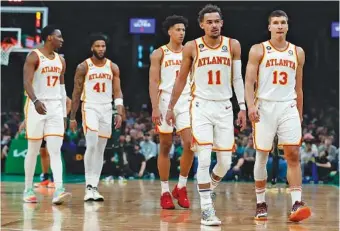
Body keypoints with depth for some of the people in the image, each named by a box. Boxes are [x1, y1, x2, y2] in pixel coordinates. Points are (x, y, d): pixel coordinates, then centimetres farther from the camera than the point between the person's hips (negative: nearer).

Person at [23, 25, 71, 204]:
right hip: (37, 107, -5)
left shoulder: (61, 60, 13)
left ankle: (58, 191, -17)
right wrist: (36, 101, -33)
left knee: (55, 150, -8)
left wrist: (64, 114, 15)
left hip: (55, 108, 5)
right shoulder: (34, 57, -6)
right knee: (33, 150, 4)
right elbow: (27, 82, -16)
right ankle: (28, 189, 16)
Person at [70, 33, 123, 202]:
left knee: (100, 150, 6)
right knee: (92, 145, -20)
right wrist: (72, 118, 1)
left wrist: (119, 113, -6)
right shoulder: (83, 67, -2)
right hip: (90, 108, -4)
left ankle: (94, 186, 13)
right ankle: (89, 185, -16)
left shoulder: (113, 67, 6)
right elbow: (76, 93, 2)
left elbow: (117, 92, 6)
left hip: (107, 109, 4)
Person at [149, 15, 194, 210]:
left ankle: (181, 187, 3)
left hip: (186, 102, 2)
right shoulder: (159, 54, 2)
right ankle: (165, 192, 11)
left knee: (190, 144, -11)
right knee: (165, 147, 3)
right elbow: (154, 82, -3)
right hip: (165, 101, -2)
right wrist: (155, 108, -13)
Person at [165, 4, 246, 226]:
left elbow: (237, 78, 7)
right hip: (201, 107, -2)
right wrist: (171, 107, 9)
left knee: (225, 162, 5)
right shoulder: (192, 47, -3)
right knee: (204, 160, -13)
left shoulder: (233, 45, 1)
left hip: (224, 108, 2)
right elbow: (181, 79, 7)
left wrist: (242, 107, 1)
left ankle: (207, 190, 34)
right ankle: (207, 209, -7)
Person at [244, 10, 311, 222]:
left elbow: (298, 87, 15)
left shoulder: (298, 52, 10)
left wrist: (300, 115, 15)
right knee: (262, 156, 4)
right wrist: (251, 106, -19)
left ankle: (296, 204, -14)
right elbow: (249, 81, -5)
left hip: (288, 108, 2)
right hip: (265, 107, -2)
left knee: (293, 155, -9)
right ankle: (261, 204, 16)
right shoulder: (258, 51, 0)